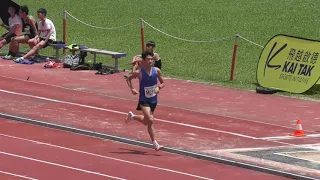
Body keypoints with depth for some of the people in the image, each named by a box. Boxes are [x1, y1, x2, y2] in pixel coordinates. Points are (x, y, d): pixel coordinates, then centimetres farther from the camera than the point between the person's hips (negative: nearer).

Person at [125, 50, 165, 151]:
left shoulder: (157, 71, -7)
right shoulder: (139, 73, -16)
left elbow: (162, 83, 6)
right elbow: (128, 79, 3)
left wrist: (159, 87, -16)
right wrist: (132, 89, -14)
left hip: (153, 100, 5)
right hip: (144, 100, -5)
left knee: (146, 122, 21)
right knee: (150, 120, -23)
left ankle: (132, 116, 49)